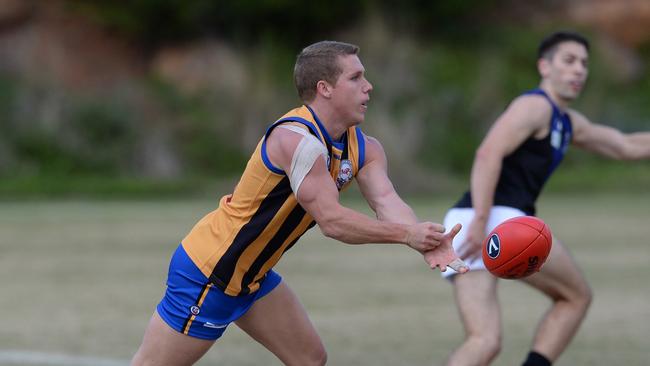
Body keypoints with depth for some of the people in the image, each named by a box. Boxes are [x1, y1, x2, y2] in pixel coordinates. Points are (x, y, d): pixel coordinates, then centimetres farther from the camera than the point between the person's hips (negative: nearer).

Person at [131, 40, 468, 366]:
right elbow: (331, 221, -30)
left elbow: (387, 201, -13)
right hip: (206, 274, -10)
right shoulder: (297, 139, -26)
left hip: (252, 277, 10)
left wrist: (426, 243, -32)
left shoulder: (364, 149, 2)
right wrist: (407, 234, -27)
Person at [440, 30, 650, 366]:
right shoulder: (536, 106, -2)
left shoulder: (568, 123, 28)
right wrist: (481, 220, -24)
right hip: (499, 219, -8)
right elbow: (488, 154, -16)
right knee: (576, 296, 11)